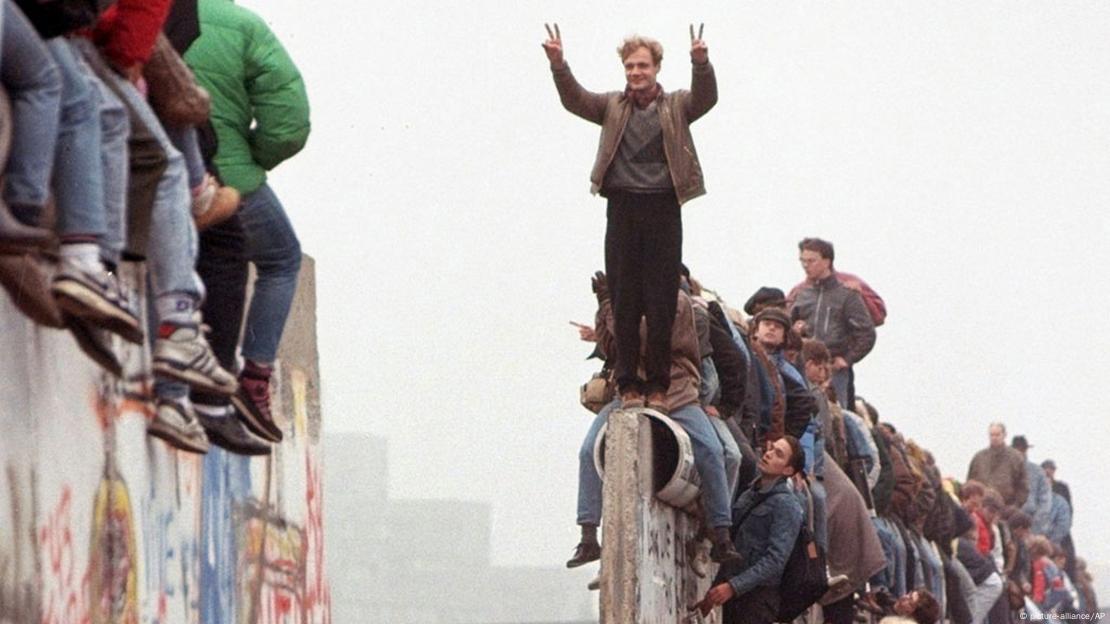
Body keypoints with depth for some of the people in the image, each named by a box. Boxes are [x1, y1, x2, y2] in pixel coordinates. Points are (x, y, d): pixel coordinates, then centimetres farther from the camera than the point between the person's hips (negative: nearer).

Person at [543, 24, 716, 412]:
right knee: (624, 301, 1)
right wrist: (558, 64, -20)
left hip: (663, 209, -1)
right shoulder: (613, 107, 12)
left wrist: (701, 64, -31)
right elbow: (574, 100, -2)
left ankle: (658, 384, 7)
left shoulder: (677, 107, 9)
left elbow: (706, 98, -10)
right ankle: (627, 383, 5)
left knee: (661, 302, 0)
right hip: (623, 208, 1)